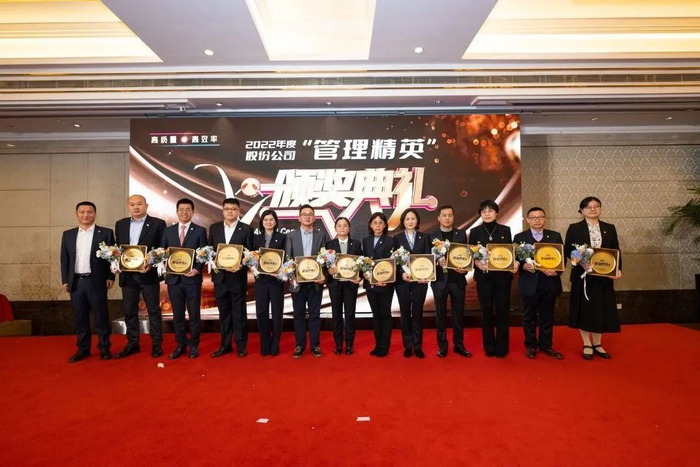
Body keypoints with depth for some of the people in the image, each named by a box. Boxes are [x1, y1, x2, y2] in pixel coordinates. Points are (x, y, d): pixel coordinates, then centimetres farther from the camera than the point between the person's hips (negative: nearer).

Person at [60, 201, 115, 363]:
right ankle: (83, 349, 20)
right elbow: (64, 259, 12)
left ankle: (104, 348, 13)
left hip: (96, 281, -3)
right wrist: (65, 280, 6)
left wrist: (110, 277, -5)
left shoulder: (106, 233, 1)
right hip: (76, 282, 3)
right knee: (80, 317, 9)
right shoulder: (68, 234, 11)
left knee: (101, 316, 3)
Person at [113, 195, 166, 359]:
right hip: (127, 275, 4)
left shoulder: (158, 223, -2)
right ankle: (132, 343, 22)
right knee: (129, 311, 11)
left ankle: (156, 344, 12)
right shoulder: (120, 225, 12)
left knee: (154, 310, 3)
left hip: (148, 274, -4)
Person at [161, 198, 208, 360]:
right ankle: (181, 345, 22)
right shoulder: (168, 231, 10)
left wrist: (197, 270, -16)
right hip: (173, 278, 3)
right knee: (177, 315, 10)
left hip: (192, 278, -3)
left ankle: (194, 346, 17)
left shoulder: (200, 231, 1)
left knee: (194, 315, 4)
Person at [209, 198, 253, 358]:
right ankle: (225, 345, 22)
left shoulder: (246, 229, -1)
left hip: (238, 277, -3)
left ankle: (241, 346, 14)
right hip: (220, 276, 3)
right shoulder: (214, 228, 9)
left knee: (239, 312, 5)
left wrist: (241, 266, -17)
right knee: (224, 313, 11)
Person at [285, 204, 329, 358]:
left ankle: (315, 345, 16)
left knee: (314, 314, 6)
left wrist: (324, 275, -11)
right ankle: (300, 345, 17)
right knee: (299, 315, 7)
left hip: (315, 281, 0)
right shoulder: (291, 236, 4)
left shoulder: (322, 235, 6)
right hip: (297, 281, 0)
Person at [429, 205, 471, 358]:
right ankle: (442, 346, 19)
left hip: (457, 279, 1)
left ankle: (459, 345, 22)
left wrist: (465, 269, -13)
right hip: (440, 280, -1)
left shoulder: (461, 234, 6)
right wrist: (438, 262, -20)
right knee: (441, 315, 8)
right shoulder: (431, 236, 1)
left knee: (458, 314, 9)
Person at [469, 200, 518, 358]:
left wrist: (515, 263, -12)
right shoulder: (475, 232, 4)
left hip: (503, 276, 1)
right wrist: (478, 264, -18)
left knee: (503, 311, 4)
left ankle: (502, 348, 15)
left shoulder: (505, 230, 7)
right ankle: (489, 348, 18)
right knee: (486, 312, 6)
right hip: (483, 276, 0)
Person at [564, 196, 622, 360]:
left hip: (604, 276, 3)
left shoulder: (610, 228, 8)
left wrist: (618, 269, -7)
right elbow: (567, 251, -3)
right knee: (584, 310, 3)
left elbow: (616, 251, 7)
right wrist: (579, 259, -20)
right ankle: (587, 345, 15)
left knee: (601, 310, 7)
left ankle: (597, 344, 22)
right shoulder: (574, 228, 0)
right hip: (582, 276, -2)